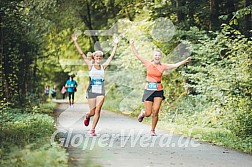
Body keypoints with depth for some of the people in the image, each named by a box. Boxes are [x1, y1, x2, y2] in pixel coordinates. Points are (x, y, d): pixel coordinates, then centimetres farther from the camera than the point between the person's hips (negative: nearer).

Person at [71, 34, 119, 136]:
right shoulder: (90, 65, 2)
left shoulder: (103, 66, 8)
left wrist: (115, 45, 14)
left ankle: (93, 129, -1)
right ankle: (87, 116, 39)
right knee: (92, 112, 3)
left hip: (101, 91, 2)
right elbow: (82, 54, -2)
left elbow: (112, 56, 13)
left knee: (97, 111, -9)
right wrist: (75, 42, -6)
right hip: (92, 90, -2)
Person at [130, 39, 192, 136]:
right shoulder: (148, 64, 2)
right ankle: (142, 113, 37)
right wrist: (132, 45, -4)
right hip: (148, 90, -1)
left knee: (155, 112, -5)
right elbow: (137, 55, 2)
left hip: (158, 91, 1)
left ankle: (153, 130, 13)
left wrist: (185, 61, -15)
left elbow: (176, 65, -3)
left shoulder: (163, 66, 3)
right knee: (148, 113, 0)